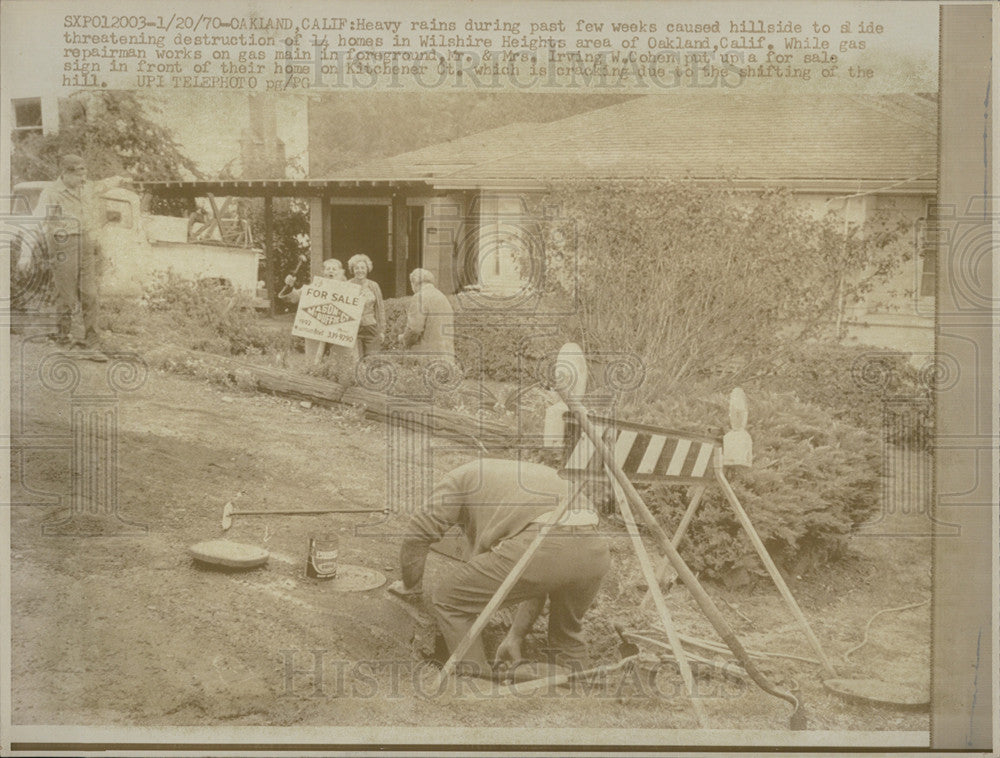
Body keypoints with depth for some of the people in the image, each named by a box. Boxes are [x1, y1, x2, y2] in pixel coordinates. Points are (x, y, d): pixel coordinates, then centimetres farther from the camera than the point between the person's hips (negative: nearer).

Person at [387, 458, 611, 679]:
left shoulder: (460, 478, 28)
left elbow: (417, 536, 23)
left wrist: (410, 585, 42)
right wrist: (515, 638, 42)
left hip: (538, 546, -7)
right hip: (594, 550, 7)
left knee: (449, 601, 14)